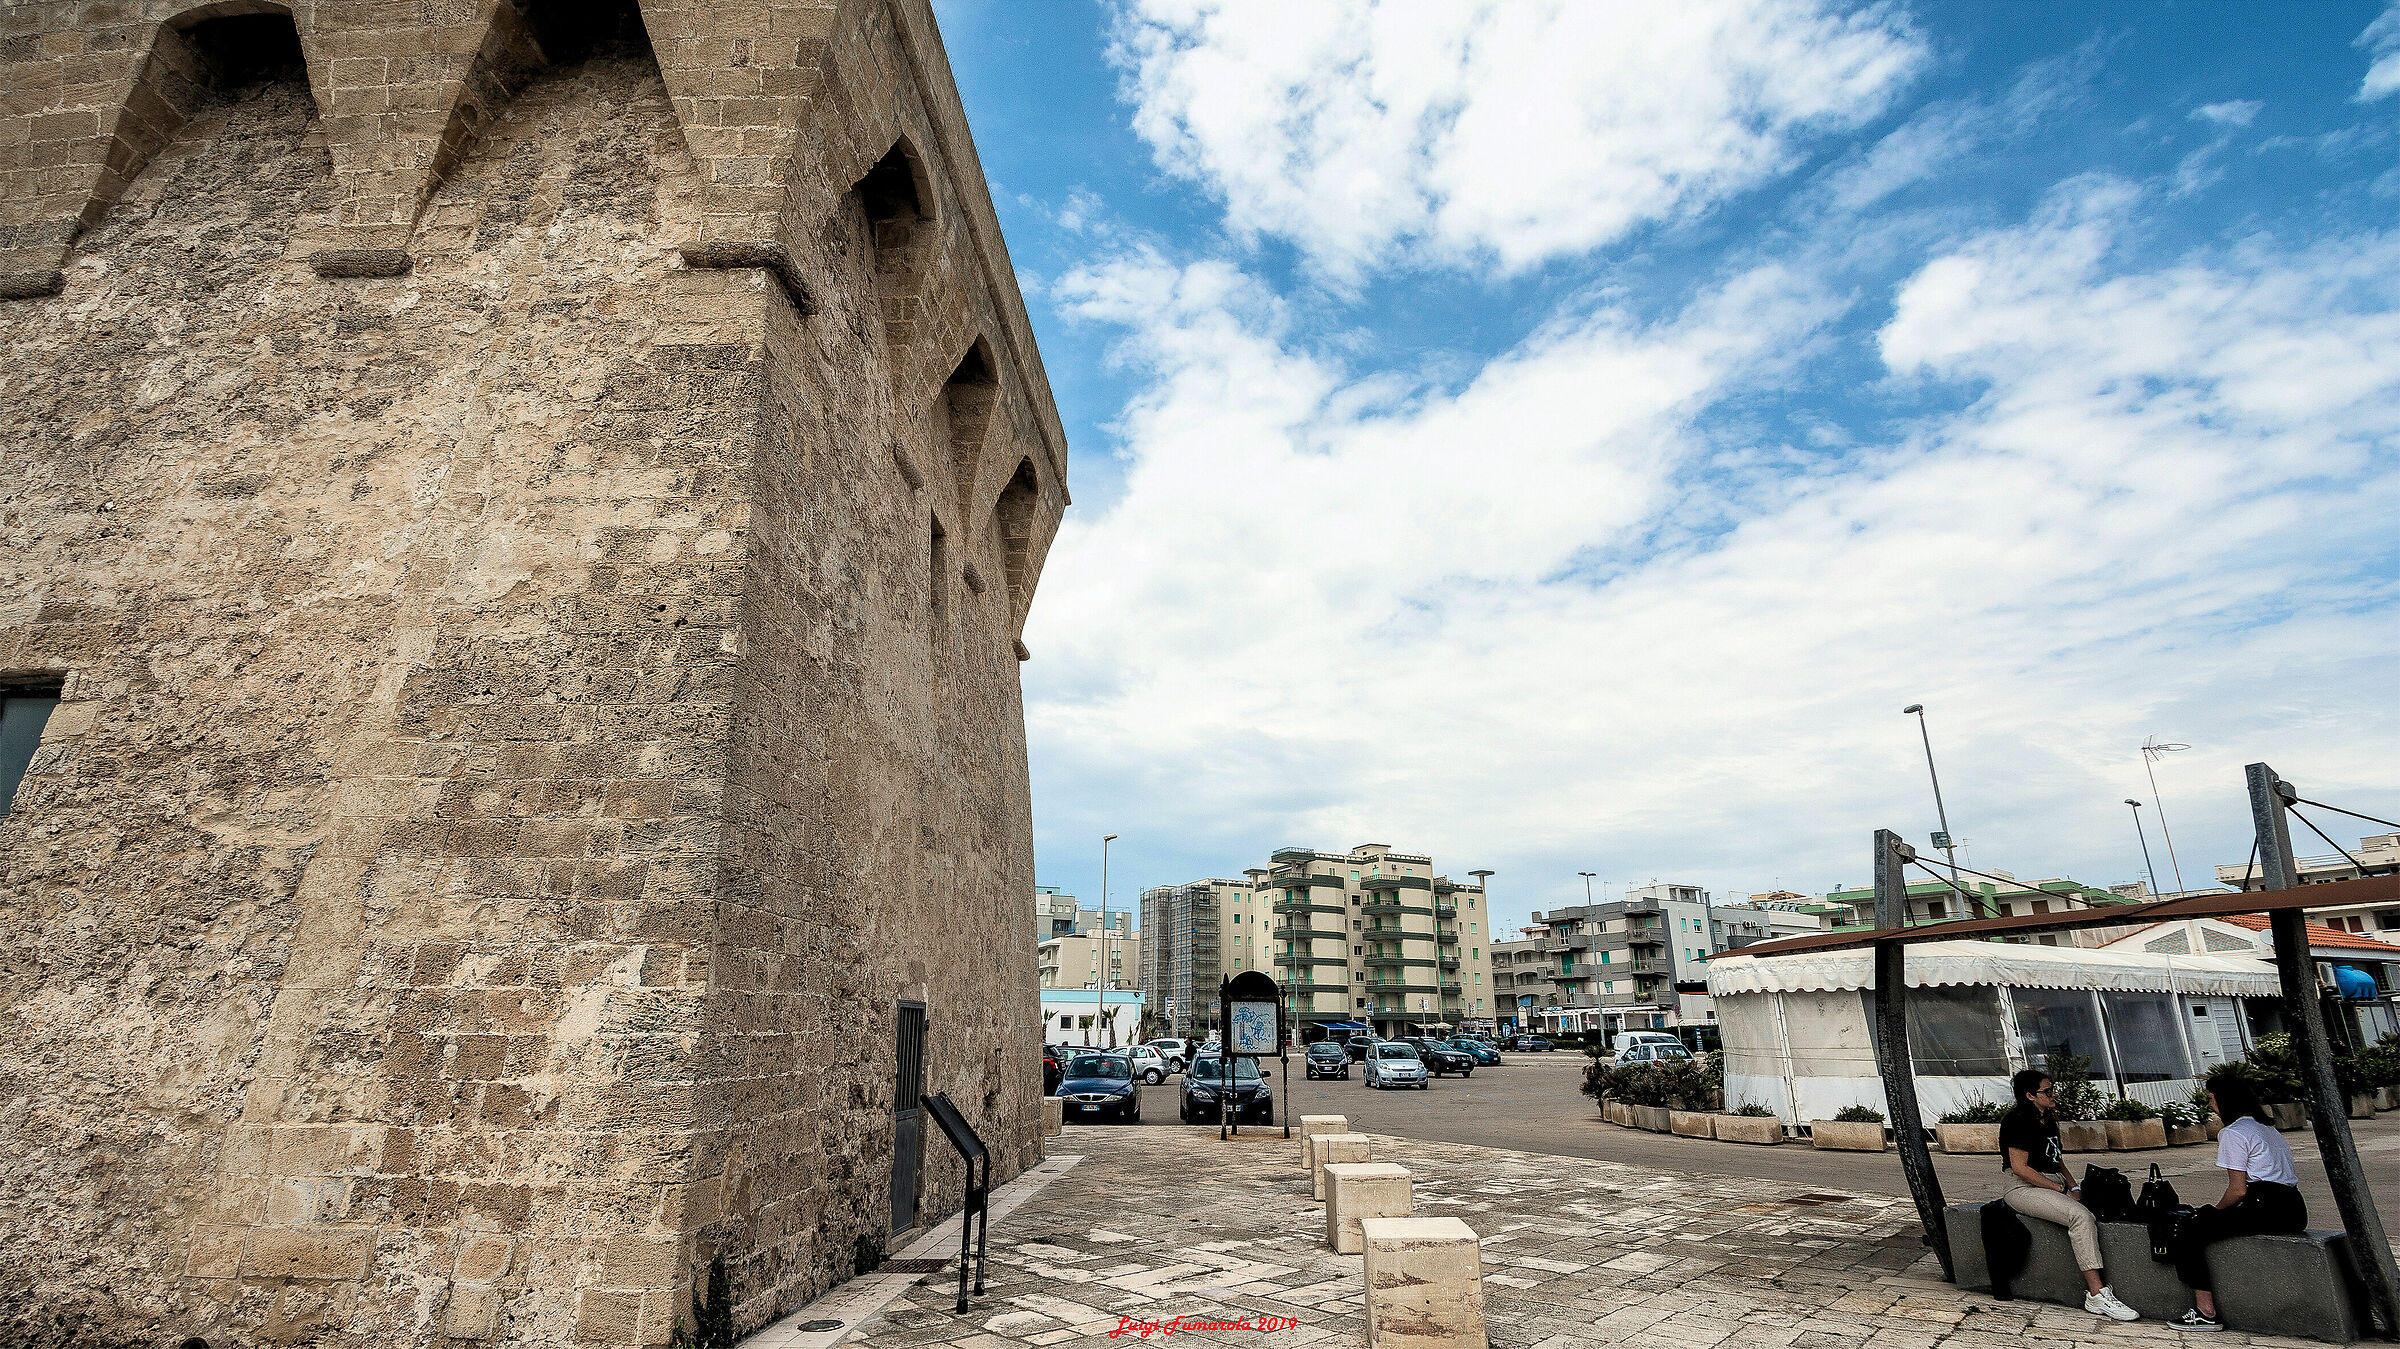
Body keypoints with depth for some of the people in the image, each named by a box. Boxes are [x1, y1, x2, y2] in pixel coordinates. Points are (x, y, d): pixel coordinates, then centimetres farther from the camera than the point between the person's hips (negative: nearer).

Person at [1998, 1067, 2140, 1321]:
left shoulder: (2048, 1120, 18)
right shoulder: (2018, 1120, -11)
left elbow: (2058, 1161, 24)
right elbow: (2020, 1168, -16)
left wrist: (2074, 1187, 6)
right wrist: (2061, 1190, -13)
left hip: (2053, 1184, 9)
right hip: (2022, 1188, -9)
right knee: (2081, 1216, -29)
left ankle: (2093, 1290, -22)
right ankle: (2097, 1296, -26)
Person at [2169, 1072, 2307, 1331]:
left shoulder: (2233, 1133, -7)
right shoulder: (2268, 1128, 21)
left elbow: (2238, 1190, -12)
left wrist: (2212, 1211, 6)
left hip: (2267, 1210, -10)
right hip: (2295, 1212, 10)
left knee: (2188, 1229, -10)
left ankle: (2207, 1313, -14)